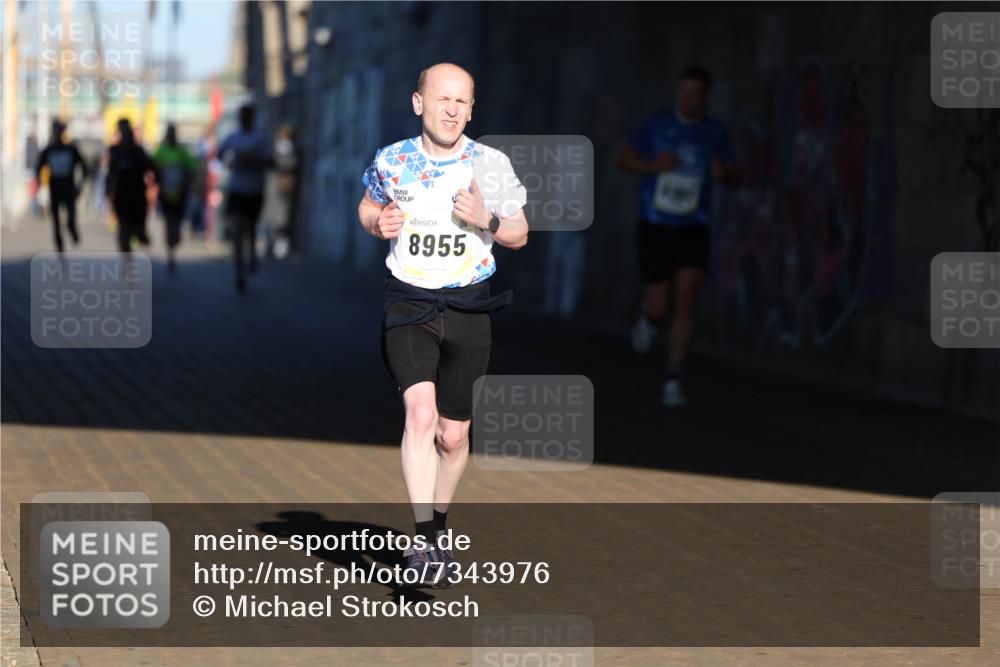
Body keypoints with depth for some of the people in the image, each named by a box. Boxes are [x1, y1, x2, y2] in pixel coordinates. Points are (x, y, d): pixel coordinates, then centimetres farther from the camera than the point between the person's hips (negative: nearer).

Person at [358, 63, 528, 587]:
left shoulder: (492, 165, -2)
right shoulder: (391, 161, -1)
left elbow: (520, 235, 7)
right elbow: (367, 207, 19)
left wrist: (486, 220, -14)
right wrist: (377, 222, -5)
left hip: (468, 310, 1)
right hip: (409, 306, -1)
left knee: (452, 435, 8)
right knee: (420, 414, -22)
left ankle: (439, 528, 33)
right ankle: (423, 540, -23)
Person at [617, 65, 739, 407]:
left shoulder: (716, 133, 1)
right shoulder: (657, 124, -4)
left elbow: (734, 179, 9)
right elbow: (623, 159, 4)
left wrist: (723, 173, -17)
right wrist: (653, 166, -17)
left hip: (693, 229, 1)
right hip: (655, 226, -1)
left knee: (687, 301, -16)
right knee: (659, 308, -2)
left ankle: (673, 382, -9)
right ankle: (648, 316, 39)